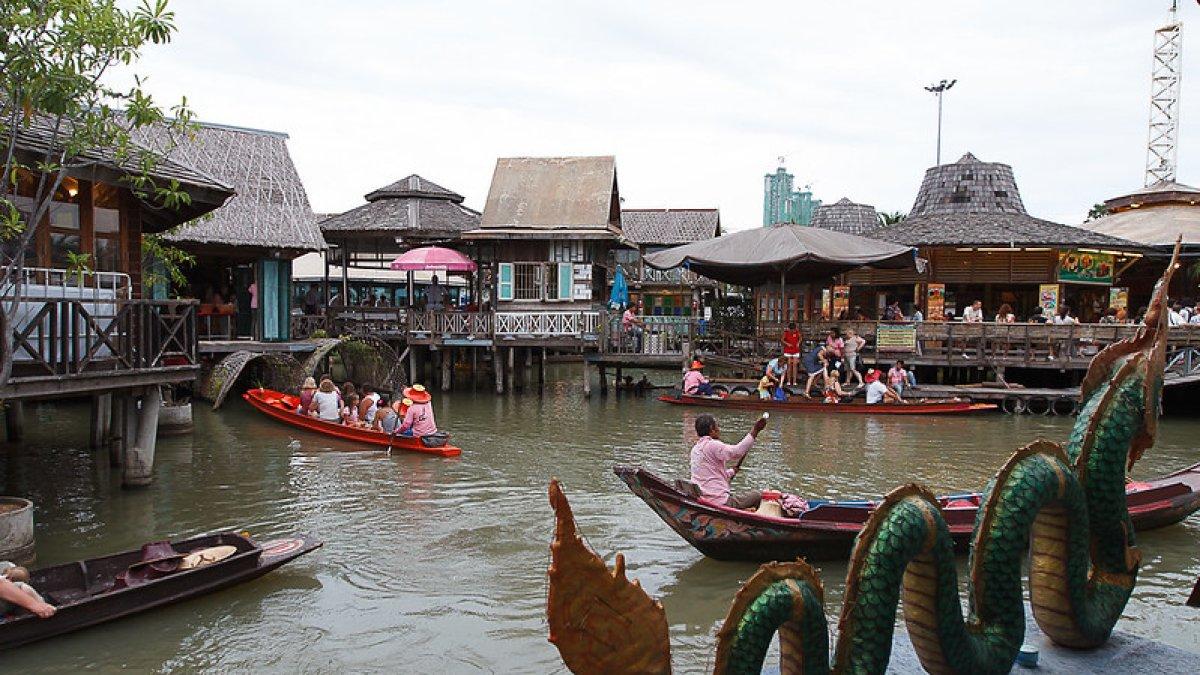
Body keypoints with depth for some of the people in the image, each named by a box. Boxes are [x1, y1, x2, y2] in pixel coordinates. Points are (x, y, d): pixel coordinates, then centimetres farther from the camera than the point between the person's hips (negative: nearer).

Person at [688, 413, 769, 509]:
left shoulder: (695, 449, 16)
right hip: (718, 502, -10)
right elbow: (737, 451, -28)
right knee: (757, 495, 0)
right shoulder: (712, 445, -13)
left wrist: (733, 471, 36)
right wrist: (754, 432, -26)